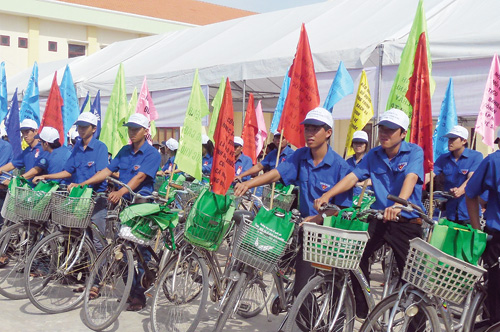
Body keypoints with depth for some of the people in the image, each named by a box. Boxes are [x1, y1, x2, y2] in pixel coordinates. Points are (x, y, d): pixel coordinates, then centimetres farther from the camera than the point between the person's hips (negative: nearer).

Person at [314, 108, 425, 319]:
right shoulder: (374, 155, 5)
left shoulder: (414, 152, -8)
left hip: (408, 222, -3)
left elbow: (410, 178, -26)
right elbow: (353, 176, -6)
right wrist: (327, 195, -23)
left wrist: (398, 204, -45)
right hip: (379, 218, 4)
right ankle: (362, 309, 4)